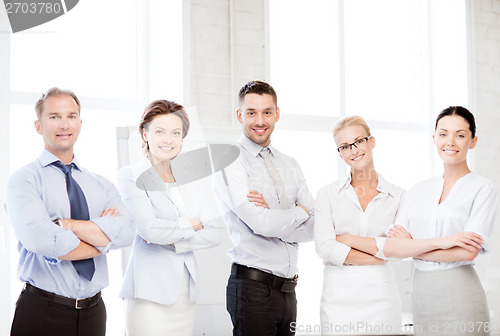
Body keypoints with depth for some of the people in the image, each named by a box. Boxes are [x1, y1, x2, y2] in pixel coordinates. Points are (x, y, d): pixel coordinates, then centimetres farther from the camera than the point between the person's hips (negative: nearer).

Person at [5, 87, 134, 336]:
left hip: (93, 313, 4)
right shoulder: (24, 180, -4)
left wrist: (64, 224, -17)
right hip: (42, 313, -4)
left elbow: (125, 232, -8)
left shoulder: (101, 185, 10)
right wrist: (102, 242, -10)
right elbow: (39, 239, -21)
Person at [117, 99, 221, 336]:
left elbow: (213, 234, 4)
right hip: (150, 290, -5)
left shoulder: (192, 178, 12)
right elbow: (150, 228, -17)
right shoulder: (130, 176, -3)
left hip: (186, 289, 5)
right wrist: (192, 224, -3)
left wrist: (171, 240, -9)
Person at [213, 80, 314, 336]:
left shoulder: (289, 165, 13)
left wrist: (272, 216, -12)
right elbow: (262, 224, -19)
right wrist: (300, 211, -2)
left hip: (287, 287, 6)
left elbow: (313, 227, 5)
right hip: (253, 287, -6)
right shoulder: (230, 162, -8)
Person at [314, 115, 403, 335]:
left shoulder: (398, 196, 4)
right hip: (339, 298, 0)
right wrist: (381, 256, -8)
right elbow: (324, 248, -8)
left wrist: (349, 239, -8)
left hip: (381, 298, 1)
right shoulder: (327, 194, 4)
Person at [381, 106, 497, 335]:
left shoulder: (483, 189, -3)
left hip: (460, 297, -4)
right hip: (421, 293, 4)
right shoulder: (417, 191, 10)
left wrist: (411, 247, -6)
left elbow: (468, 252, -15)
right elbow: (390, 248, -1)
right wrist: (440, 242, -15)